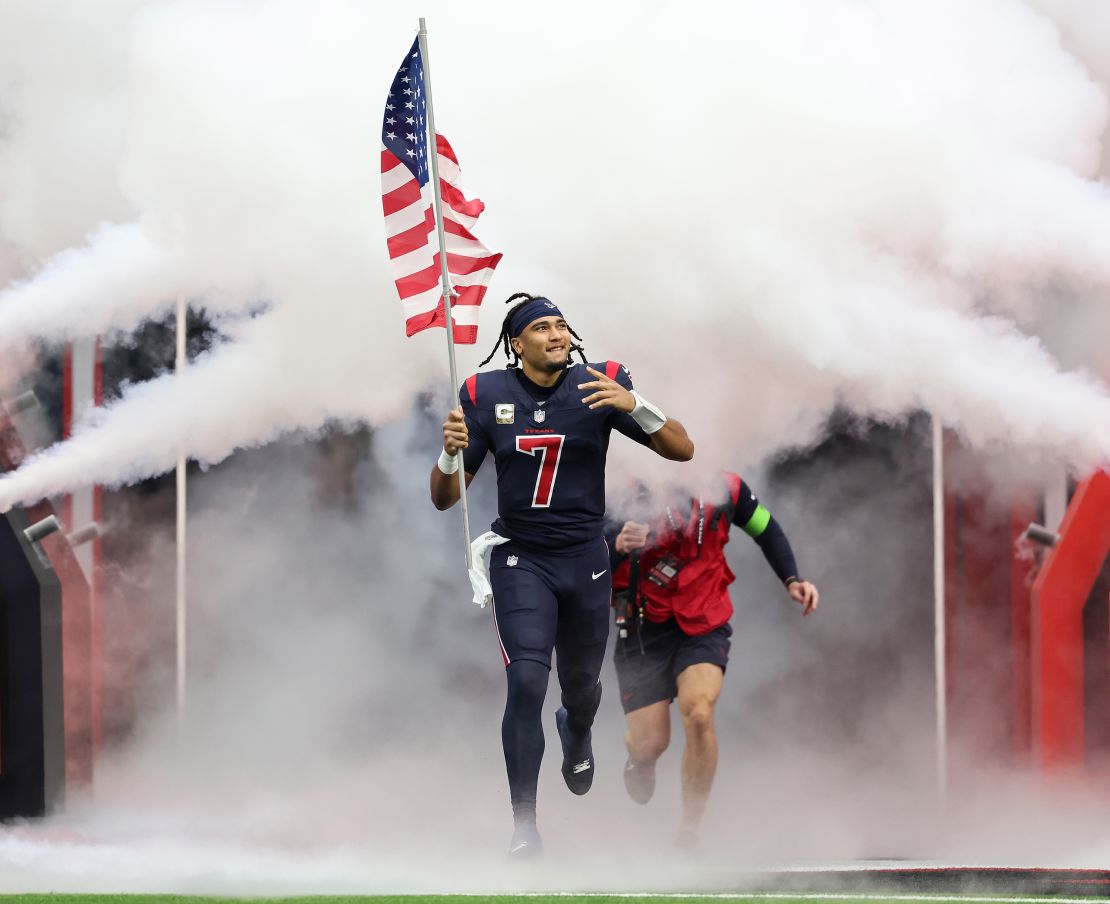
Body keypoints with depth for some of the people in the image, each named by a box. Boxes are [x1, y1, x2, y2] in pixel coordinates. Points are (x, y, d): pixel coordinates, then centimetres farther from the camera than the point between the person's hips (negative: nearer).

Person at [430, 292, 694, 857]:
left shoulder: (600, 384, -6)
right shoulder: (485, 394, -4)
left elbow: (682, 450, -10)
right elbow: (443, 498, 0)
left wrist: (633, 405, -27)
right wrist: (450, 452, -23)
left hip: (585, 559, 2)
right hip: (520, 560, -1)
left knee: (581, 683, 16)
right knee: (526, 682, -18)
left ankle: (577, 732, 56)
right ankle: (523, 827, -12)